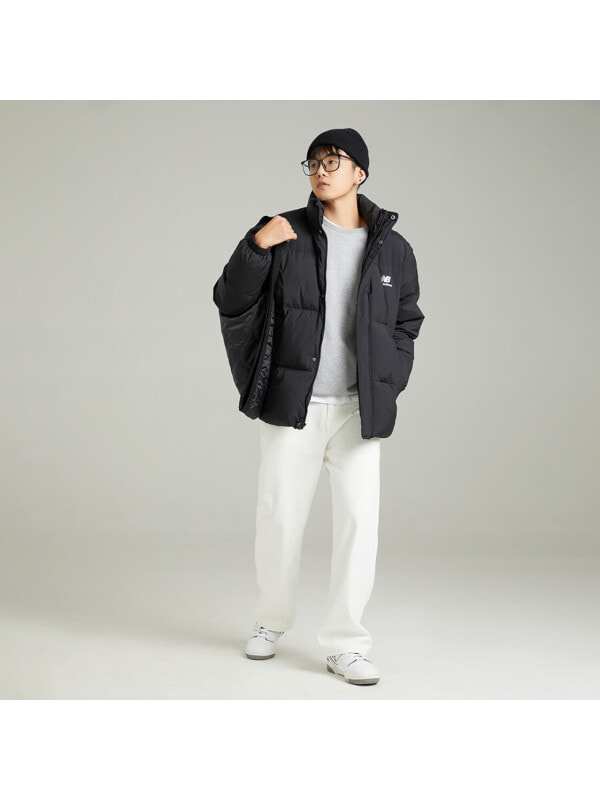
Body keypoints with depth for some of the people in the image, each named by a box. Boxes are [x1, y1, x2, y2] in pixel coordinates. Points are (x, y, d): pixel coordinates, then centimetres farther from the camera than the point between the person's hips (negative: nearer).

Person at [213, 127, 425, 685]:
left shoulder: (393, 249, 6)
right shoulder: (288, 233, 1)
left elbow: (406, 325, 15)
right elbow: (230, 303, -1)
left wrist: (386, 389, 2)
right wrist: (255, 247, -16)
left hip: (359, 409, 1)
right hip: (292, 405, -1)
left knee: (359, 520, -3)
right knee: (279, 518, 7)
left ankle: (344, 644, 9)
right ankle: (272, 619, 31)